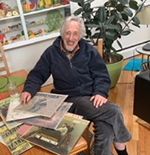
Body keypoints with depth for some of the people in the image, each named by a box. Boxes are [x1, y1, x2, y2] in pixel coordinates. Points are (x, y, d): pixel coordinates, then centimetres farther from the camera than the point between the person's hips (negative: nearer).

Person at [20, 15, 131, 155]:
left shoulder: (89, 50, 8)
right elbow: (37, 74, 10)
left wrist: (100, 93, -15)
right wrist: (29, 90, -10)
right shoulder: (51, 52, 7)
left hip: (90, 97, 3)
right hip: (68, 100, -3)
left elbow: (102, 76, 5)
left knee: (106, 121, -27)